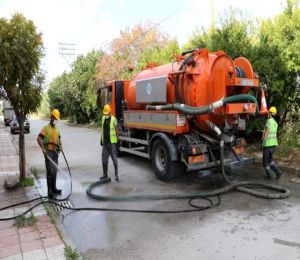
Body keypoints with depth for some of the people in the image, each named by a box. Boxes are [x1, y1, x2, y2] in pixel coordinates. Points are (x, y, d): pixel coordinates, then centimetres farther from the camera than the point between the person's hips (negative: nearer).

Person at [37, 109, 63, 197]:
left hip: (55, 152, 7)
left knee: (55, 171, 14)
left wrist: (60, 146, 3)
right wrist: (43, 148, -27)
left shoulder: (57, 128, 12)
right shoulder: (46, 128, -9)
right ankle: (49, 191, 1)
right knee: (50, 172, -6)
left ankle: (53, 188, 28)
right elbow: (39, 138, -17)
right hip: (48, 152, -7)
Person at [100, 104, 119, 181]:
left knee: (114, 159, 2)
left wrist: (117, 142, -13)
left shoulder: (113, 119, -12)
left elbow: (117, 131, -11)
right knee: (104, 159, 9)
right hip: (105, 142, 6)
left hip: (112, 142, -6)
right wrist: (101, 139, 17)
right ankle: (105, 174, 20)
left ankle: (116, 174, 13)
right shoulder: (103, 118, 8)